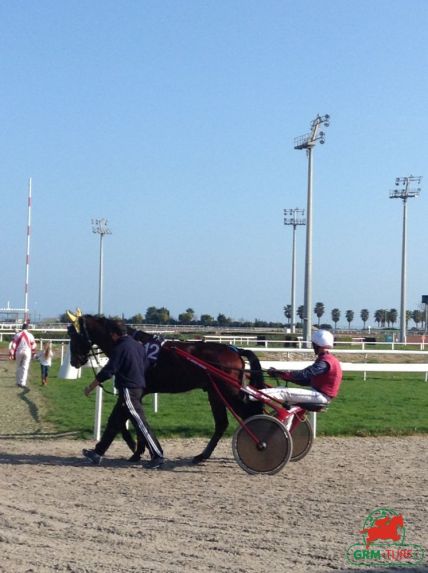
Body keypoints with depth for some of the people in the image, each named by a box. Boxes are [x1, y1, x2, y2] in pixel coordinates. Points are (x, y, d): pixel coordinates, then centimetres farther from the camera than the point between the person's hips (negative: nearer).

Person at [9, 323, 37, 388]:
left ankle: (18, 382, 20)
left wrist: (11, 354, -3)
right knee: (25, 368, 1)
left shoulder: (17, 334, -1)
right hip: (27, 352, -1)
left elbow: (13, 344, -5)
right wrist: (33, 353, 23)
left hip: (19, 352, 1)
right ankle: (22, 383, -7)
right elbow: (33, 345, 7)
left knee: (18, 367, 15)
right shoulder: (30, 335, -1)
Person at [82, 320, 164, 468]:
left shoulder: (120, 348, -14)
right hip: (138, 388, 9)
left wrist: (90, 388, -6)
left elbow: (108, 371, -15)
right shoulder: (139, 346, 11)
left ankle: (157, 456, -7)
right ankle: (98, 453, 22)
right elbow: (145, 366, 15)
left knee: (140, 423, -7)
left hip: (128, 391, -9)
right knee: (114, 423, 14)